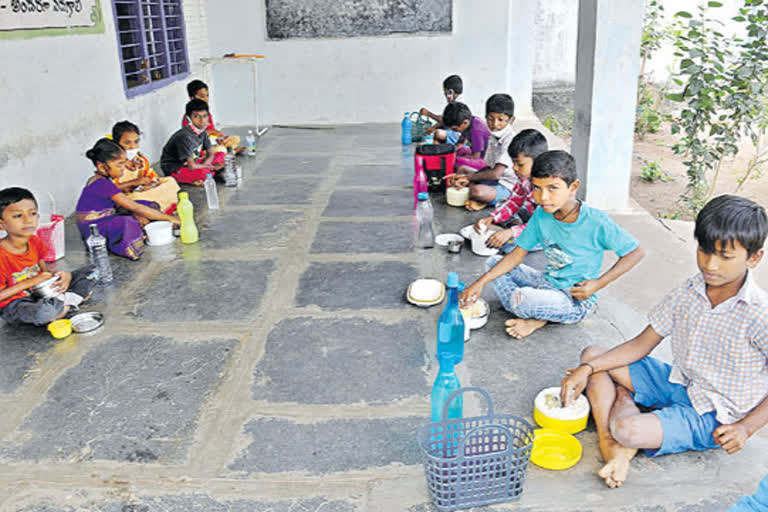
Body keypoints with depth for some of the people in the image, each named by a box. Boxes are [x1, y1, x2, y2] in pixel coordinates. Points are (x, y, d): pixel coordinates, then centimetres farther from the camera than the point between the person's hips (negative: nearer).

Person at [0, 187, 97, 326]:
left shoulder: (35, 242, 0)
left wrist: (64, 276, -10)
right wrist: (30, 282, -20)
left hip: (43, 293, 8)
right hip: (15, 305, -7)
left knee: (91, 270, 6)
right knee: (45, 311, -43)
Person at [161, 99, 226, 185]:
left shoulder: (202, 131, -3)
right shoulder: (185, 136, -27)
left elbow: (211, 154, 6)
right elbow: (192, 166, -30)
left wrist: (204, 165, -15)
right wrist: (211, 167, -15)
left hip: (189, 163, 9)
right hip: (174, 170, -9)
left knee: (221, 155, 2)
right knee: (203, 173, -36)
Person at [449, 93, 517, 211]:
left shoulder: (510, 140, -21)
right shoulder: (494, 137, 8)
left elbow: (496, 173, -26)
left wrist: (468, 177, -17)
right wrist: (469, 179, -5)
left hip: (507, 187, -10)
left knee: (477, 191, -37)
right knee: (461, 167, 14)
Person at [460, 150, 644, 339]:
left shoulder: (595, 221, -21)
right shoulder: (541, 215, -5)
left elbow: (635, 252, -12)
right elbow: (518, 254, -1)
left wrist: (597, 284, -19)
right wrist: (481, 282, -10)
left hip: (576, 300, -7)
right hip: (547, 282, 7)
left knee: (522, 298, -33)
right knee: (493, 262, 1)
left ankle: (537, 319, 3)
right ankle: (532, 315, -11)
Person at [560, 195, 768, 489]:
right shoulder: (687, 294, -4)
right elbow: (642, 345, 0)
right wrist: (588, 369, -11)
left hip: (714, 418, -7)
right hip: (677, 384, 7)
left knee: (629, 430, -34)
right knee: (592, 355, -2)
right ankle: (612, 447, -15)